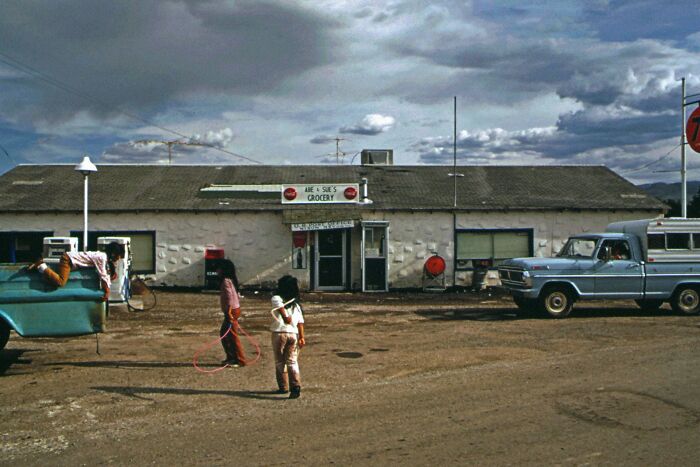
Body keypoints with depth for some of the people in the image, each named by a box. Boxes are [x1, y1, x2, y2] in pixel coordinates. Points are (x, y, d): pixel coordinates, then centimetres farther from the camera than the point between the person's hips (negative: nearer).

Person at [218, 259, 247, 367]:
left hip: (232, 311, -10)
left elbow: (230, 297, -23)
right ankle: (231, 357, 23)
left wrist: (229, 312, -25)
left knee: (232, 336, -4)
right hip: (235, 309, 10)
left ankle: (240, 360, 2)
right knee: (223, 334, 17)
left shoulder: (226, 281, -15)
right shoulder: (231, 280, 14)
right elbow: (237, 296, 18)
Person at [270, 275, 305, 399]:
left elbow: (281, 306, -23)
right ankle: (296, 386, -12)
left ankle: (283, 387, 20)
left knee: (280, 362, 11)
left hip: (279, 333, -3)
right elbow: (300, 322, 7)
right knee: (292, 361, 4)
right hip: (294, 334, 3)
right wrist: (302, 337, 7)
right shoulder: (296, 304, 12)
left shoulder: (277, 298, 0)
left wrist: (285, 317, -32)